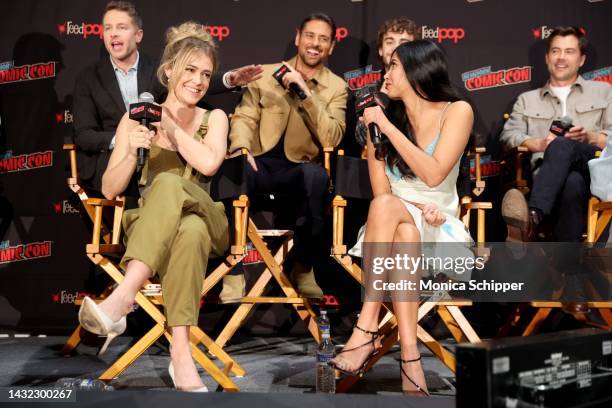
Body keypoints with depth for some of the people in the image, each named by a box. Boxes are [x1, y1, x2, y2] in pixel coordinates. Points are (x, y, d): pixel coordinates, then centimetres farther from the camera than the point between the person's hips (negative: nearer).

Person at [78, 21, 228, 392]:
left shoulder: (214, 118, 10)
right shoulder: (137, 117, 9)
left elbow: (209, 163, -13)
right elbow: (110, 190, 4)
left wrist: (168, 124, -5)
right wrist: (131, 151, -14)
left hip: (206, 220, 0)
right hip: (148, 229, 0)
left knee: (169, 183, -37)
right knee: (189, 230, -39)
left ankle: (122, 298, -49)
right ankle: (181, 354, -47)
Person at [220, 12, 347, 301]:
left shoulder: (337, 87, 6)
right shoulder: (266, 73, 11)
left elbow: (331, 140, -8)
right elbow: (244, 117, 4)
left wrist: (306, 92, -16)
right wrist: (241, 148, -18)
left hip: (298, 169, 0)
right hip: (260, 164, 1)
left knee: (317, 175, -36)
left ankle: (303, 268, -12)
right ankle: (234, 271, -19)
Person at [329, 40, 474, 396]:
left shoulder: (457, 112, -2)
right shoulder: (379, 119, 4)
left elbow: (433, 175, -16)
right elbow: (381, 192, 0)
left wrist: (387, 126, -15)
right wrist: (418, 209, -19)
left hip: (438, 228, -1)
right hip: (396, 223, 2)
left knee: (386, 207, -33)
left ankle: (367, 331, -36)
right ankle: (410, 355, -38)